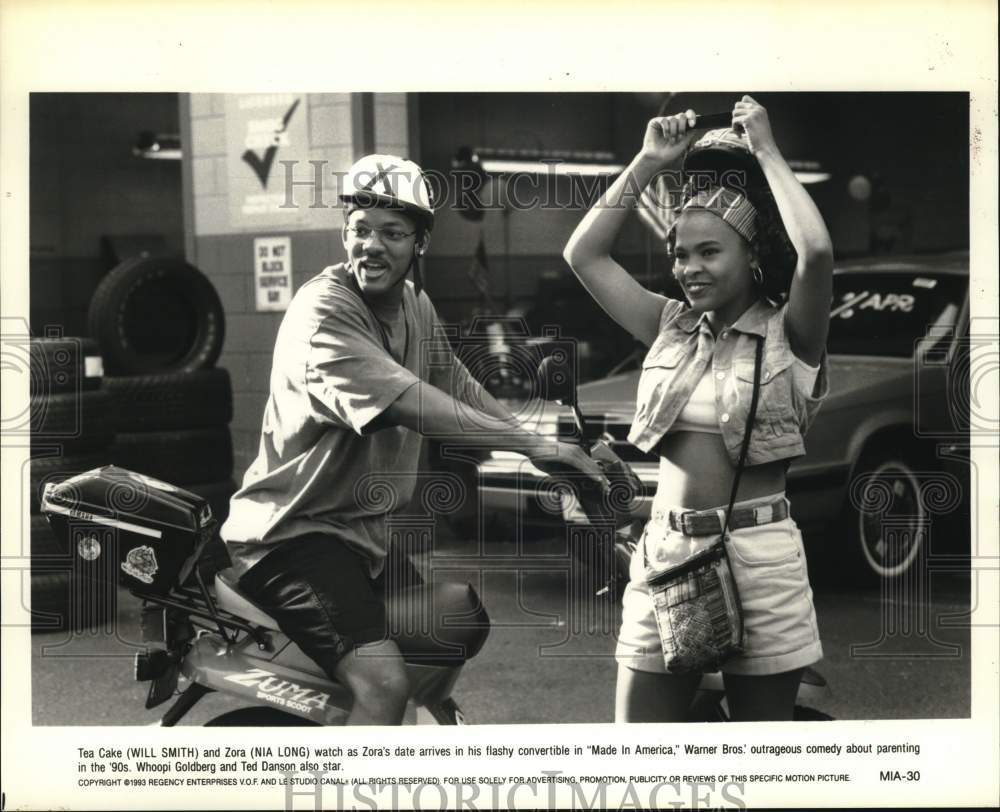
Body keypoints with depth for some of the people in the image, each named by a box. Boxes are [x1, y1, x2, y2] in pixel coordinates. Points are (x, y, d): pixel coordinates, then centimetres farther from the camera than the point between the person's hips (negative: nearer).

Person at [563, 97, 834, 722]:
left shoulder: (788, 334, -4)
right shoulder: (670, 327, 10)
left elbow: (818, 251, -23)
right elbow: (584, 254, 9)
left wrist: (766, 151, -11)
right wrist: (650, 162, 6)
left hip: (759, 556, -4)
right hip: (665, 553, 4)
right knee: (637, 731, 4)